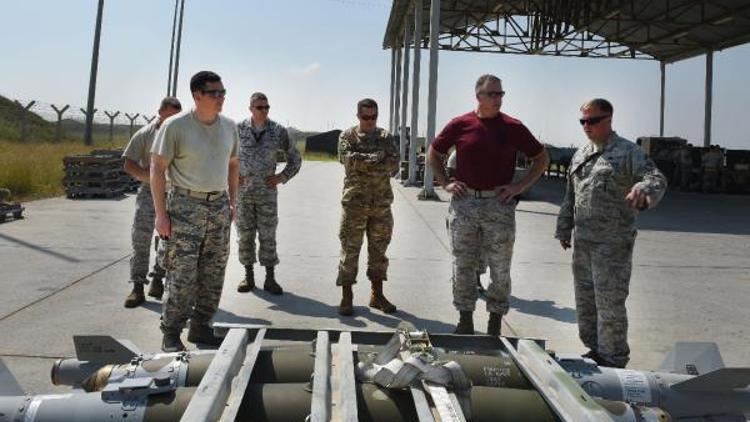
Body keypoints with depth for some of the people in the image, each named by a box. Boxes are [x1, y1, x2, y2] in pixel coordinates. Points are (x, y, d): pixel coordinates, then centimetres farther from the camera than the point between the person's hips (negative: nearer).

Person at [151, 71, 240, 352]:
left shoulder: (229, 126, 7)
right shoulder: (175, 126, -9)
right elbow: (157, 168, -8)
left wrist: (232, 201, 14)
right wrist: (160, 213, -12)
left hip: (219, 205, 6)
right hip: (186, 205, -5)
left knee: (213, 274, 9)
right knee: (182, 275, -6)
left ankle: (200, 328, 23)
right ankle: (171, 334, 9)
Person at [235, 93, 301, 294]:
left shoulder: (278, 131, 0)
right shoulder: (238, 129, 0)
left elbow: (295, 158, 9)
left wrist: (282, 177, 0)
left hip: (267, 192, 0)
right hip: (243, 191, 1)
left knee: (268, 235, 2)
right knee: (245, 234, 7)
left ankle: (270, 278, 10)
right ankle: (248, 276, 18)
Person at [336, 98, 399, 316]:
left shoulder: (386, 137, 10)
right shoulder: (347, 136, 3)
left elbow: (394, 165, -5)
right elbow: (349, 160, -16)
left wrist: (364, 164, -14)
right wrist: (378, 159, -14)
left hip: (382, 203, 3)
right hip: (354, 202, -3)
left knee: (379, 249, 10)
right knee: (350, 249, 0)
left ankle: (377, 294, 22)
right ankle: (346, 297, 9)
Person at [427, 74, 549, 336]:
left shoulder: (513, 128, 2)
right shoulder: (460, 125, 3)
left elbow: (542, 159, 11)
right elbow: (433, 154, 16)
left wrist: (521, 186, 1)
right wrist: (445, 184, 5)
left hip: (500, 204, 0)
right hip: (464, 203, 1)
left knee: (500, 268, 5)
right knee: (463, 266, 8)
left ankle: (495, 324, 21)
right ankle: (465, 321, 22)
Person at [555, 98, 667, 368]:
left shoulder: (628, 152, -6)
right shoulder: (580, 155, 14)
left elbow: (657, 178, -20)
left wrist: (644, 189, -43)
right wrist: (564, 229, 19)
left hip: (613, 244, -7)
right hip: (581, 242, 7)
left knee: (610, 303, -1)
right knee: (585, 300, 15)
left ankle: (613, 361, 13)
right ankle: (594, 350, 31)